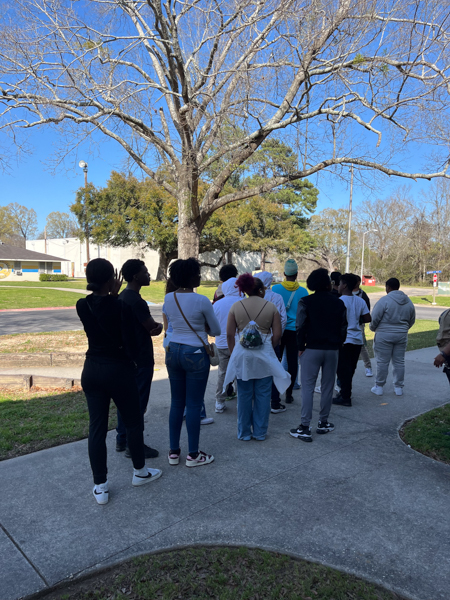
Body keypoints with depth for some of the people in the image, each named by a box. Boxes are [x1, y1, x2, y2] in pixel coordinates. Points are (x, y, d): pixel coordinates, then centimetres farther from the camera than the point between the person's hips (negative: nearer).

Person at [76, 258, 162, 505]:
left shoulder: (82, 306, -4)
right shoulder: (122, 307, -19)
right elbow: (131, 345, -17)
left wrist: (112, 296, 5)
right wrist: (129, 347, 3)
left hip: (92, 371, 5)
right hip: (119, 370, -4)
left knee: (97, 427, 10)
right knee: (133, 422, 16)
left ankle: (100, 487, 19)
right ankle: (140, 472, 32)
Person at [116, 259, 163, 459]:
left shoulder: (122, 297, 9)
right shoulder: (137, 301, -22)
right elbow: (152, 328, -16)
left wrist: (156, 325, 0)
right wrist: (159, 326, 3)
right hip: (140, 359, -10)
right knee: (138, 401, 0)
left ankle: (121, 439, 28)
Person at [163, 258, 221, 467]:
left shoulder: (168, 298, 1)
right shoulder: (201, 301, -15)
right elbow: (216, 331, -4)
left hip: (173, 351, 6)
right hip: (195, 354, -6)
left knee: (176, 402, 14)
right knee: (194, 405, 4)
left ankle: (174, 452, 24)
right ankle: (193, 455, 16)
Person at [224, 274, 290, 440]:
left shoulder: (236, 306, 1)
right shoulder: (271, 307, -1)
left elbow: (230, 334, 1)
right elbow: (277, 334, -2)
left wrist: (233, 354, 12)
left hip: (242, 355, 1)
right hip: (264, 356, -1)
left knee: (244, 395, 10)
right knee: (263, 395, 10)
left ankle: (244, 432, 21)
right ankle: (260, 432, 20)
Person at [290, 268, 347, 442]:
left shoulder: (305, 302, -6)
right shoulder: (338, 303, 3)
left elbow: (301, 327, -11)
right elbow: (343, 328, 4)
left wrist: (301, 347, -2)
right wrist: (337, 345, 14)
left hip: (311, 349, -3)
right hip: (332, 350, 3)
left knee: (308, 387, 0)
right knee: (327, 387, 13)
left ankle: (305, 427, -1)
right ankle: (323, 423, 23)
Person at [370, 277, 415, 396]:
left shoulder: (384, 300, -13)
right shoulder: (408, 302, 6)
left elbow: (375, 318, -13)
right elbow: (412, 320, 15)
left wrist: (373, 328, 6)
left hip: (384, 335, -5)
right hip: (402, 335, 5)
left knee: (382, 362, 2)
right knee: (399, 362, 12)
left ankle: (379, 387, 10)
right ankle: (399, 388, 18)